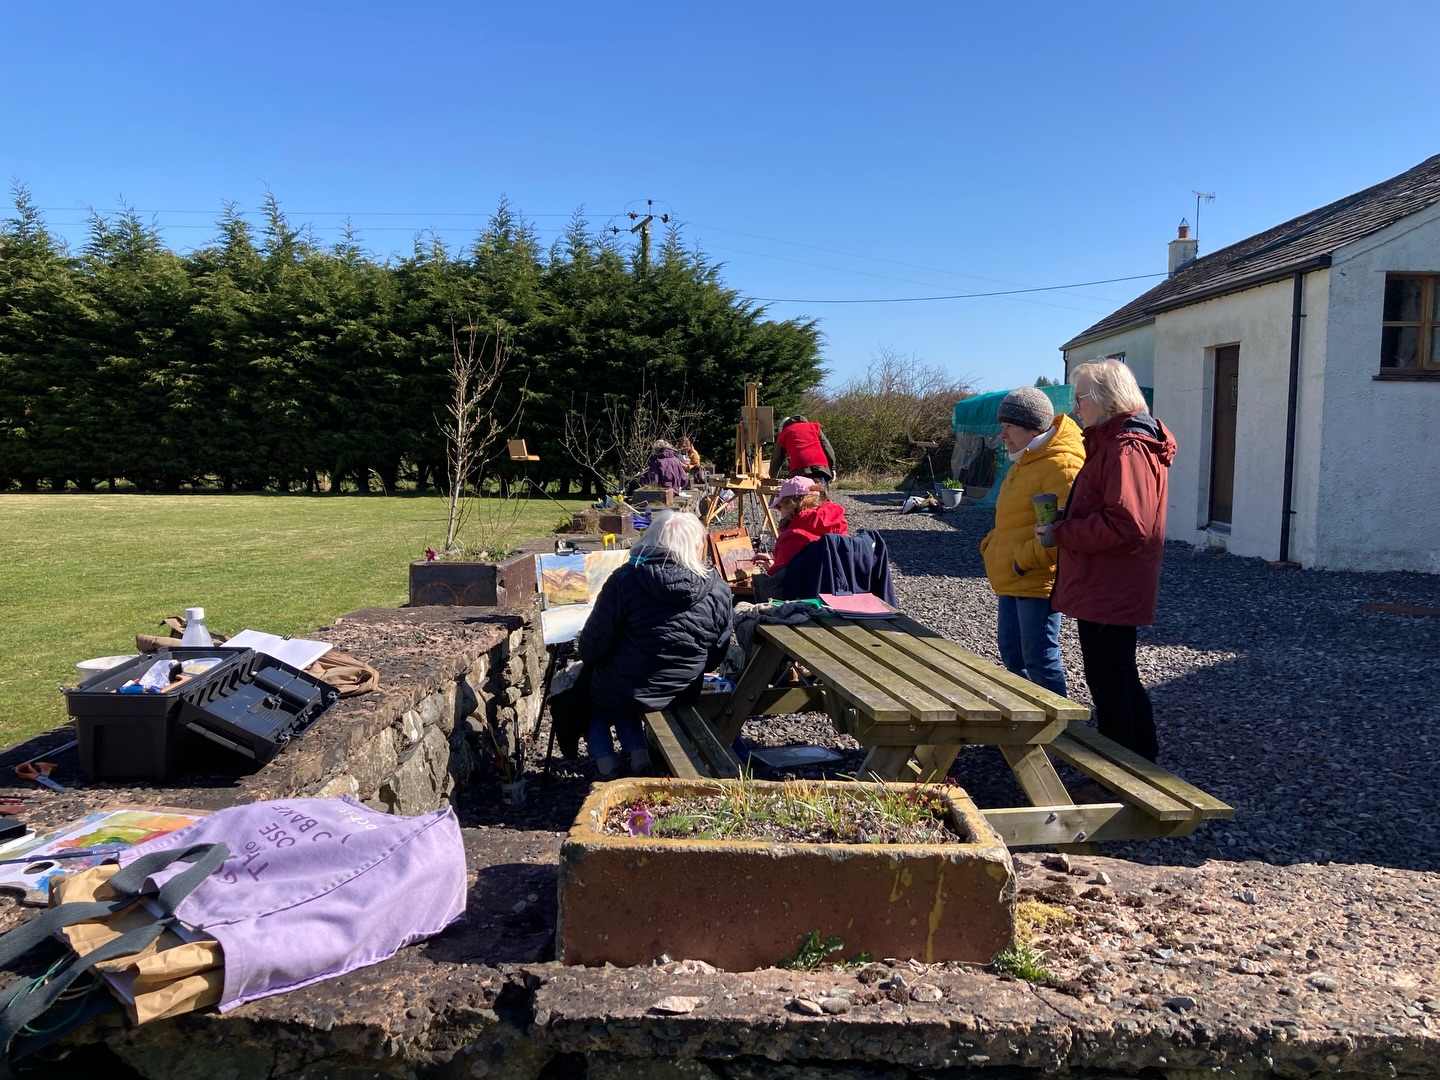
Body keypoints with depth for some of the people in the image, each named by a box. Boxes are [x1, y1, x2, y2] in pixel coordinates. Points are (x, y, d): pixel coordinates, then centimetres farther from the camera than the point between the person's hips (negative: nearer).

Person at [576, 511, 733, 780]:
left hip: (626, 695, -4)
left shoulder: (625, 580, -18)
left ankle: (604, 758, 14)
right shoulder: (718, 591, -10)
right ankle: (637, 751, 15)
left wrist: (591, 659, 10)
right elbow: (717, 653, 1)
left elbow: (591, 649, -13)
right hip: (683, 694, 4)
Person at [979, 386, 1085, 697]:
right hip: (1011, 581, 11)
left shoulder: (1060, 465, -18)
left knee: (1039, 659, -4)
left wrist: (1023, 560, -22)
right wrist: (991, 545, 12)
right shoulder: (1024, 462, 17)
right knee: (1011, 651, 18)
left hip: (1039, 582, -11)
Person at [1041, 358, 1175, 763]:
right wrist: (1064, 518, 7)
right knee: (1120, 676, 21)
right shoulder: (1109, 442, 16)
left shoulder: (1127, 448, -19)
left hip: (1110, 590, -11)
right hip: (1104, 588, 11)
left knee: (1107, 682, 0)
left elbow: (1125, 525, -28)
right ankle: (1142, 758, 34)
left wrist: (1061, 534, -20)